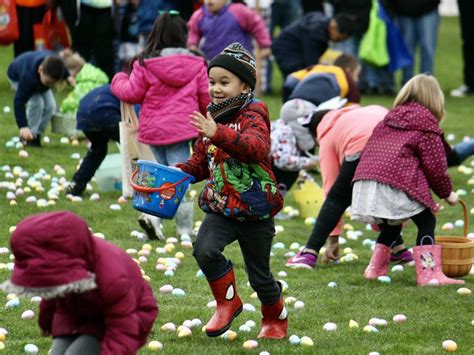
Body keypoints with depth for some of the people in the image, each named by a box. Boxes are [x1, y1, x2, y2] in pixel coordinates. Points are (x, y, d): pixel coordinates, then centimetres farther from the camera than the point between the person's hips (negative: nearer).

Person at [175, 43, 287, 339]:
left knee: (260, 275, 9)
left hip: (255, 210, -5)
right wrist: (180, 171, -2)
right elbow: (201, 162, 19)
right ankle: (228, 302, 0)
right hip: (221, 206, 5)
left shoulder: (253, 115, -13)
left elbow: (257, 147, -35)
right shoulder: (211, 118, 7)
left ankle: (276, 318, 39)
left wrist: (219, 134, -48)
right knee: (204, 249, -23)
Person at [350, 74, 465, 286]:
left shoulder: (388, 120, 27)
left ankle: (376, 268, 28)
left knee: (391, 224, 27)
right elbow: (435, 166, 2)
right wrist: (447, 193, 19)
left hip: (365, 180, 7)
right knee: (426, 221, 2)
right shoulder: (426, 127, 5)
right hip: (396, 184, -7)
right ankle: (429, 273, -9)